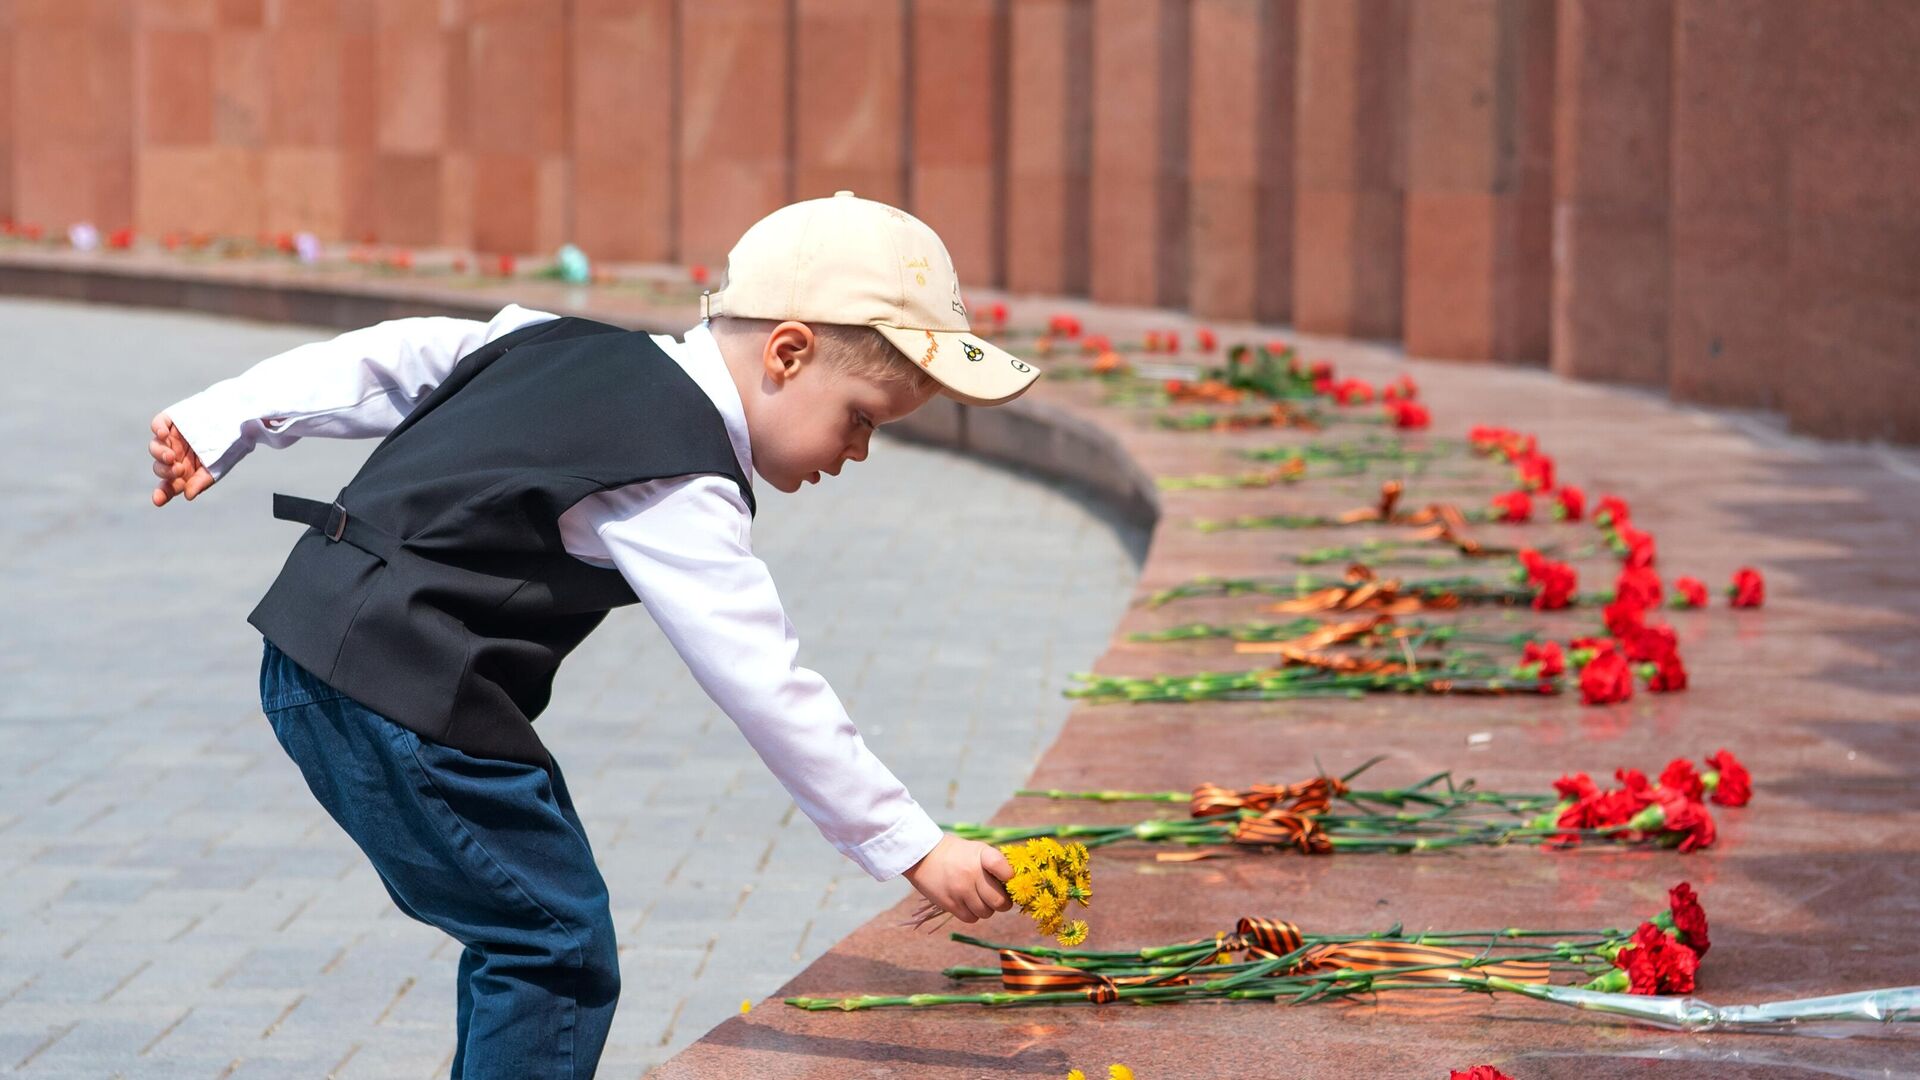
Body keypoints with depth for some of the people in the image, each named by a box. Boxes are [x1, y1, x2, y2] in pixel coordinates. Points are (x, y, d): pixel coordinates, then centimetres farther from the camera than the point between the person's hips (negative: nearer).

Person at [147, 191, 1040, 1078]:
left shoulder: (575, 348, 12)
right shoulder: (674, 486, -15)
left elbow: (403, 358, 16)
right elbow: (765, 685, -16)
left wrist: (221, 421, 21)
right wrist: (913, 847, -11)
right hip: (396, 695, -10)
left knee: (524, 930, 17)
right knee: (560, 945, -7)